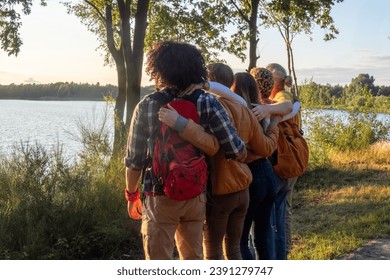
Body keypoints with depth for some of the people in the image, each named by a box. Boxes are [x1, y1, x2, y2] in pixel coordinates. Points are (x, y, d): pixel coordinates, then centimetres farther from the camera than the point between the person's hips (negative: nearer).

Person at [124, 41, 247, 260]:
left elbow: (135, 158, -4)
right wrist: (245, 152, 12)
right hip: (196, 195, 2)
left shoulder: (147, 106, -9)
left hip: (160, 196, -2)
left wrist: (131, 193, 12)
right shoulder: (208, 103, -7)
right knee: (193, 258, 20)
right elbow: (236, 150, -11)